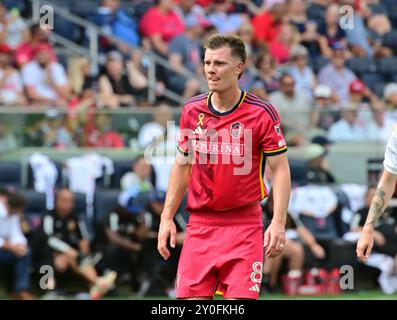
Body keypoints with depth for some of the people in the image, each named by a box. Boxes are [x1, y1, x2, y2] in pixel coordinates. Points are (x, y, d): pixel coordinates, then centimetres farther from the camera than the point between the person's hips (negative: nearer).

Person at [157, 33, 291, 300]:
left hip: (244, 225, -3)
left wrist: (279, 223, -16)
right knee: (192, 298, -3)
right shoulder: (192, 111, 5)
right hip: (200, 225, 3)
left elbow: (281, 170, -6)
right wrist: (167, 217, 10)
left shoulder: (262, 113, -7)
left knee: (240, 299, -10)